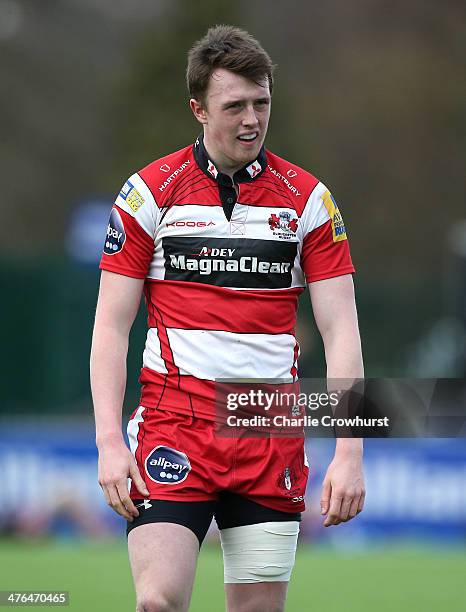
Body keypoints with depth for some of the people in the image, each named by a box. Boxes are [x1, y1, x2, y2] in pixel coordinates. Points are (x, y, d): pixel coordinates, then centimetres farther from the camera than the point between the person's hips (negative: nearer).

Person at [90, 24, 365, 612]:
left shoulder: (308, 199, 4)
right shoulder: (148, 193, 0)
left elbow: (340, 332, 1)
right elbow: (110, 326, 1)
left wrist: (349, 453, -8)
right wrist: (110, 443, -9)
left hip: (272, 436, 2)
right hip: (172, 426, -2)